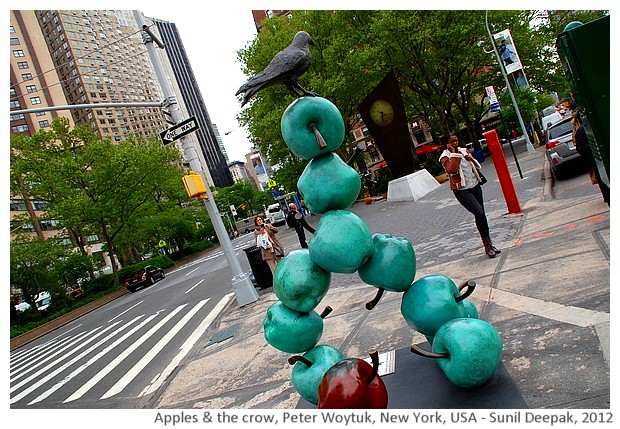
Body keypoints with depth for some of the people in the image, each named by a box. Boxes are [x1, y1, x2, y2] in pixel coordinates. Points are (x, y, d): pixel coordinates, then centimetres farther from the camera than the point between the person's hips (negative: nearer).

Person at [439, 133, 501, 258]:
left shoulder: (464, 150, 9)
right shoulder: (445, 157, -9)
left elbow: (477, 166, 16)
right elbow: (452, 170, -27)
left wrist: (471, 159, -5)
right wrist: (454, 153, -21)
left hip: (475, 186, 6)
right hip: (462, 190, -6)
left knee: (480, 215, 9)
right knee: (479, 213, -19)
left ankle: (488, 244, 21)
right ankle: (487, 244, -7)